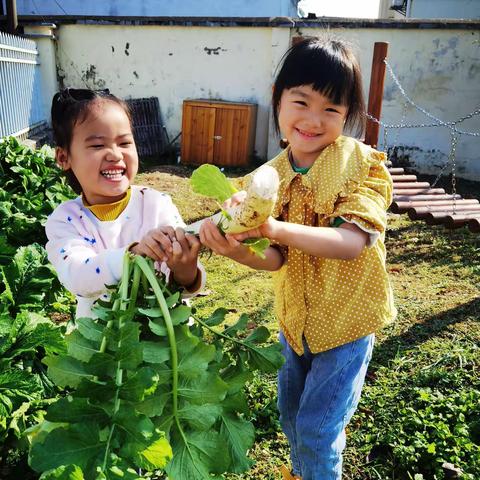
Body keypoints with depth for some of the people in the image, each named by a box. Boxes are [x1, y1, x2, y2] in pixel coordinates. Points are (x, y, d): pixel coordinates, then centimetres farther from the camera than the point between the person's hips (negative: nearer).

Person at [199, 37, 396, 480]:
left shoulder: (363, 164, -18)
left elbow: (352, 243, -31)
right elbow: (276, 257, -13)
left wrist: (276, 227, -45)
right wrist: (237, 249, -35)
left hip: (347, 320, -5)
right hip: (295, 318, 5)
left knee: (317, 429, 5)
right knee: (291, 415, 24)